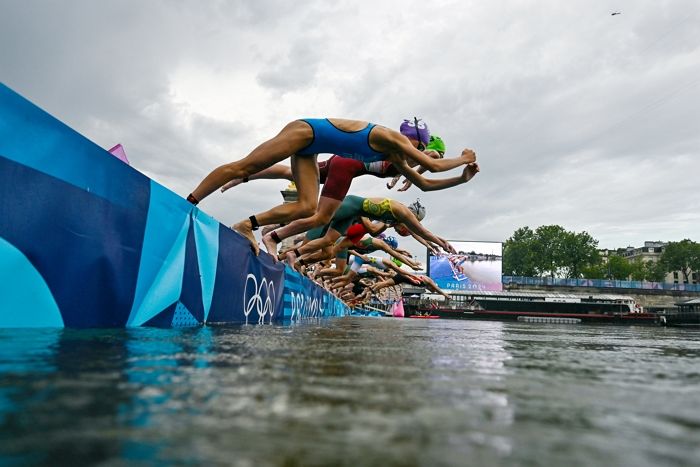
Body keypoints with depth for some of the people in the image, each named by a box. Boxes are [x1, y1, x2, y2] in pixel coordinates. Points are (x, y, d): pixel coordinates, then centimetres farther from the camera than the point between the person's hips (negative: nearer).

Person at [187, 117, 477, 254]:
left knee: (308, 207, -5)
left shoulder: (391, 153, 13)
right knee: (243, 167, -10)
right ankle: (188, 203, -5)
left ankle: (247, 226, -6)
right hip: (306, 131, -9)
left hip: (309, 148, 9)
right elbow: (433, 166, -10)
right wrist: (464, 159, 7)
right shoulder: (395, 140, -12)